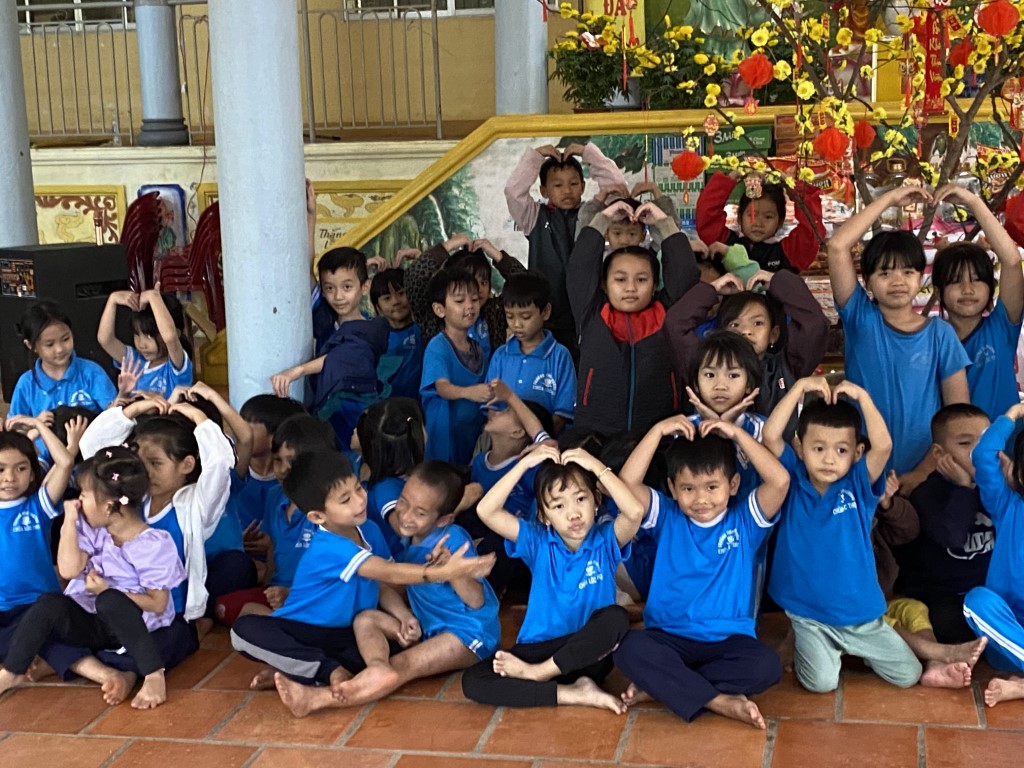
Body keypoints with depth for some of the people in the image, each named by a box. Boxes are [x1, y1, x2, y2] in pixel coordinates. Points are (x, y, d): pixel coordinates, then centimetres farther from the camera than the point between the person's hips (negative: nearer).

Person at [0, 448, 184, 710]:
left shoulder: (152, 544, -16)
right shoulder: (93, 532, 3)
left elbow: (158, 605, -17)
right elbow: (69, 569, -11)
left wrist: (108, 591, -22)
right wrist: (70, 520, -8)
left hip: (134, 625, -6)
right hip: (92, 622, 6)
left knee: (110, 601, -36)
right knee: (49, 604, -18)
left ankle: (154, 674, -34)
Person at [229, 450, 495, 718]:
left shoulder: (368, 530, -3)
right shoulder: (328, 549, -26)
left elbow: (382, 585, 2)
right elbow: (390, 573, -35)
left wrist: (404, 615, -19)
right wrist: (442, 572, -48)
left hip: (348, 636, 6)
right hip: (301, 632, -5)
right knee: (246, 629, -34)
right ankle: (333, 671, -33)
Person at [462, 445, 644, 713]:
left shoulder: (606, 540, -3)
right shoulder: (538, 541, 0)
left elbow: (635, 512, -25)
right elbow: (485, 511, -12)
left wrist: (598, 467, -21)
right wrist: (524, 463, -16)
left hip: (587, 653, -1)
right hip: (538, 648, 1)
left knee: (616, 617, -34)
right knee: (472, 681, -22)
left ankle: (537, 673, -21)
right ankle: (573, 694, -25)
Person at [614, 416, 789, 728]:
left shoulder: (745, 519, 3)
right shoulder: (667, 517, 5)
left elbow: (780, 481, -14)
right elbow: (628, 482, -10)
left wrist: (737, 434, -12)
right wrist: (658, 431, -12)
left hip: (729, 640, 0)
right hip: (669, 637, 0)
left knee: (767, 665, -31)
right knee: (630, 649, -32)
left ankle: (659, 685, -23)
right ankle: (720, 701, -26)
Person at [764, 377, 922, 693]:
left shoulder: (859, 486, -6)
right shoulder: (794, 480, -6)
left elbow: (883, 445, -23)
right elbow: (770, 435, -19)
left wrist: (862, 396, -21)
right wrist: (800, 388, -20)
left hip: (861, 611, 1)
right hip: (808, 614, -1)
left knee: (908, 675, 1)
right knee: (821, 681, -18)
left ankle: (857, 648, 30)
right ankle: (803, 643, 15)